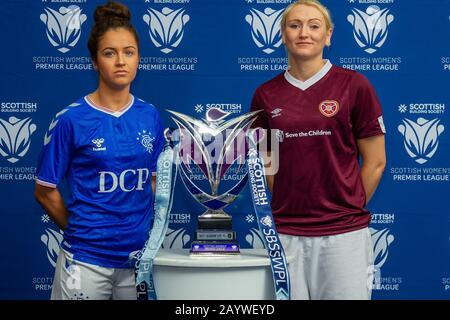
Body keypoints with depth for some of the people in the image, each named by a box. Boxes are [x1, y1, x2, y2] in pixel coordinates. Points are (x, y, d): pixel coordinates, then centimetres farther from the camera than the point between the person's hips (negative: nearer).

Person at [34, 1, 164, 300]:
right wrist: (82, 231, 4)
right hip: (86, 260, -3)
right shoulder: (71, 119, -9)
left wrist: (139, 229, 5)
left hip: (138, 254, 3)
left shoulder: (150, 117, 2)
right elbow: (45, 191, -2)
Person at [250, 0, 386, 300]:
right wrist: (292, 207, 6)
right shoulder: (265, 95, 5)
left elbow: (375, 162, 1)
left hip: (343, 232, -2)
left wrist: (347, 208, 5)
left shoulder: (353, 85, -3)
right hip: (285, 233, 2)